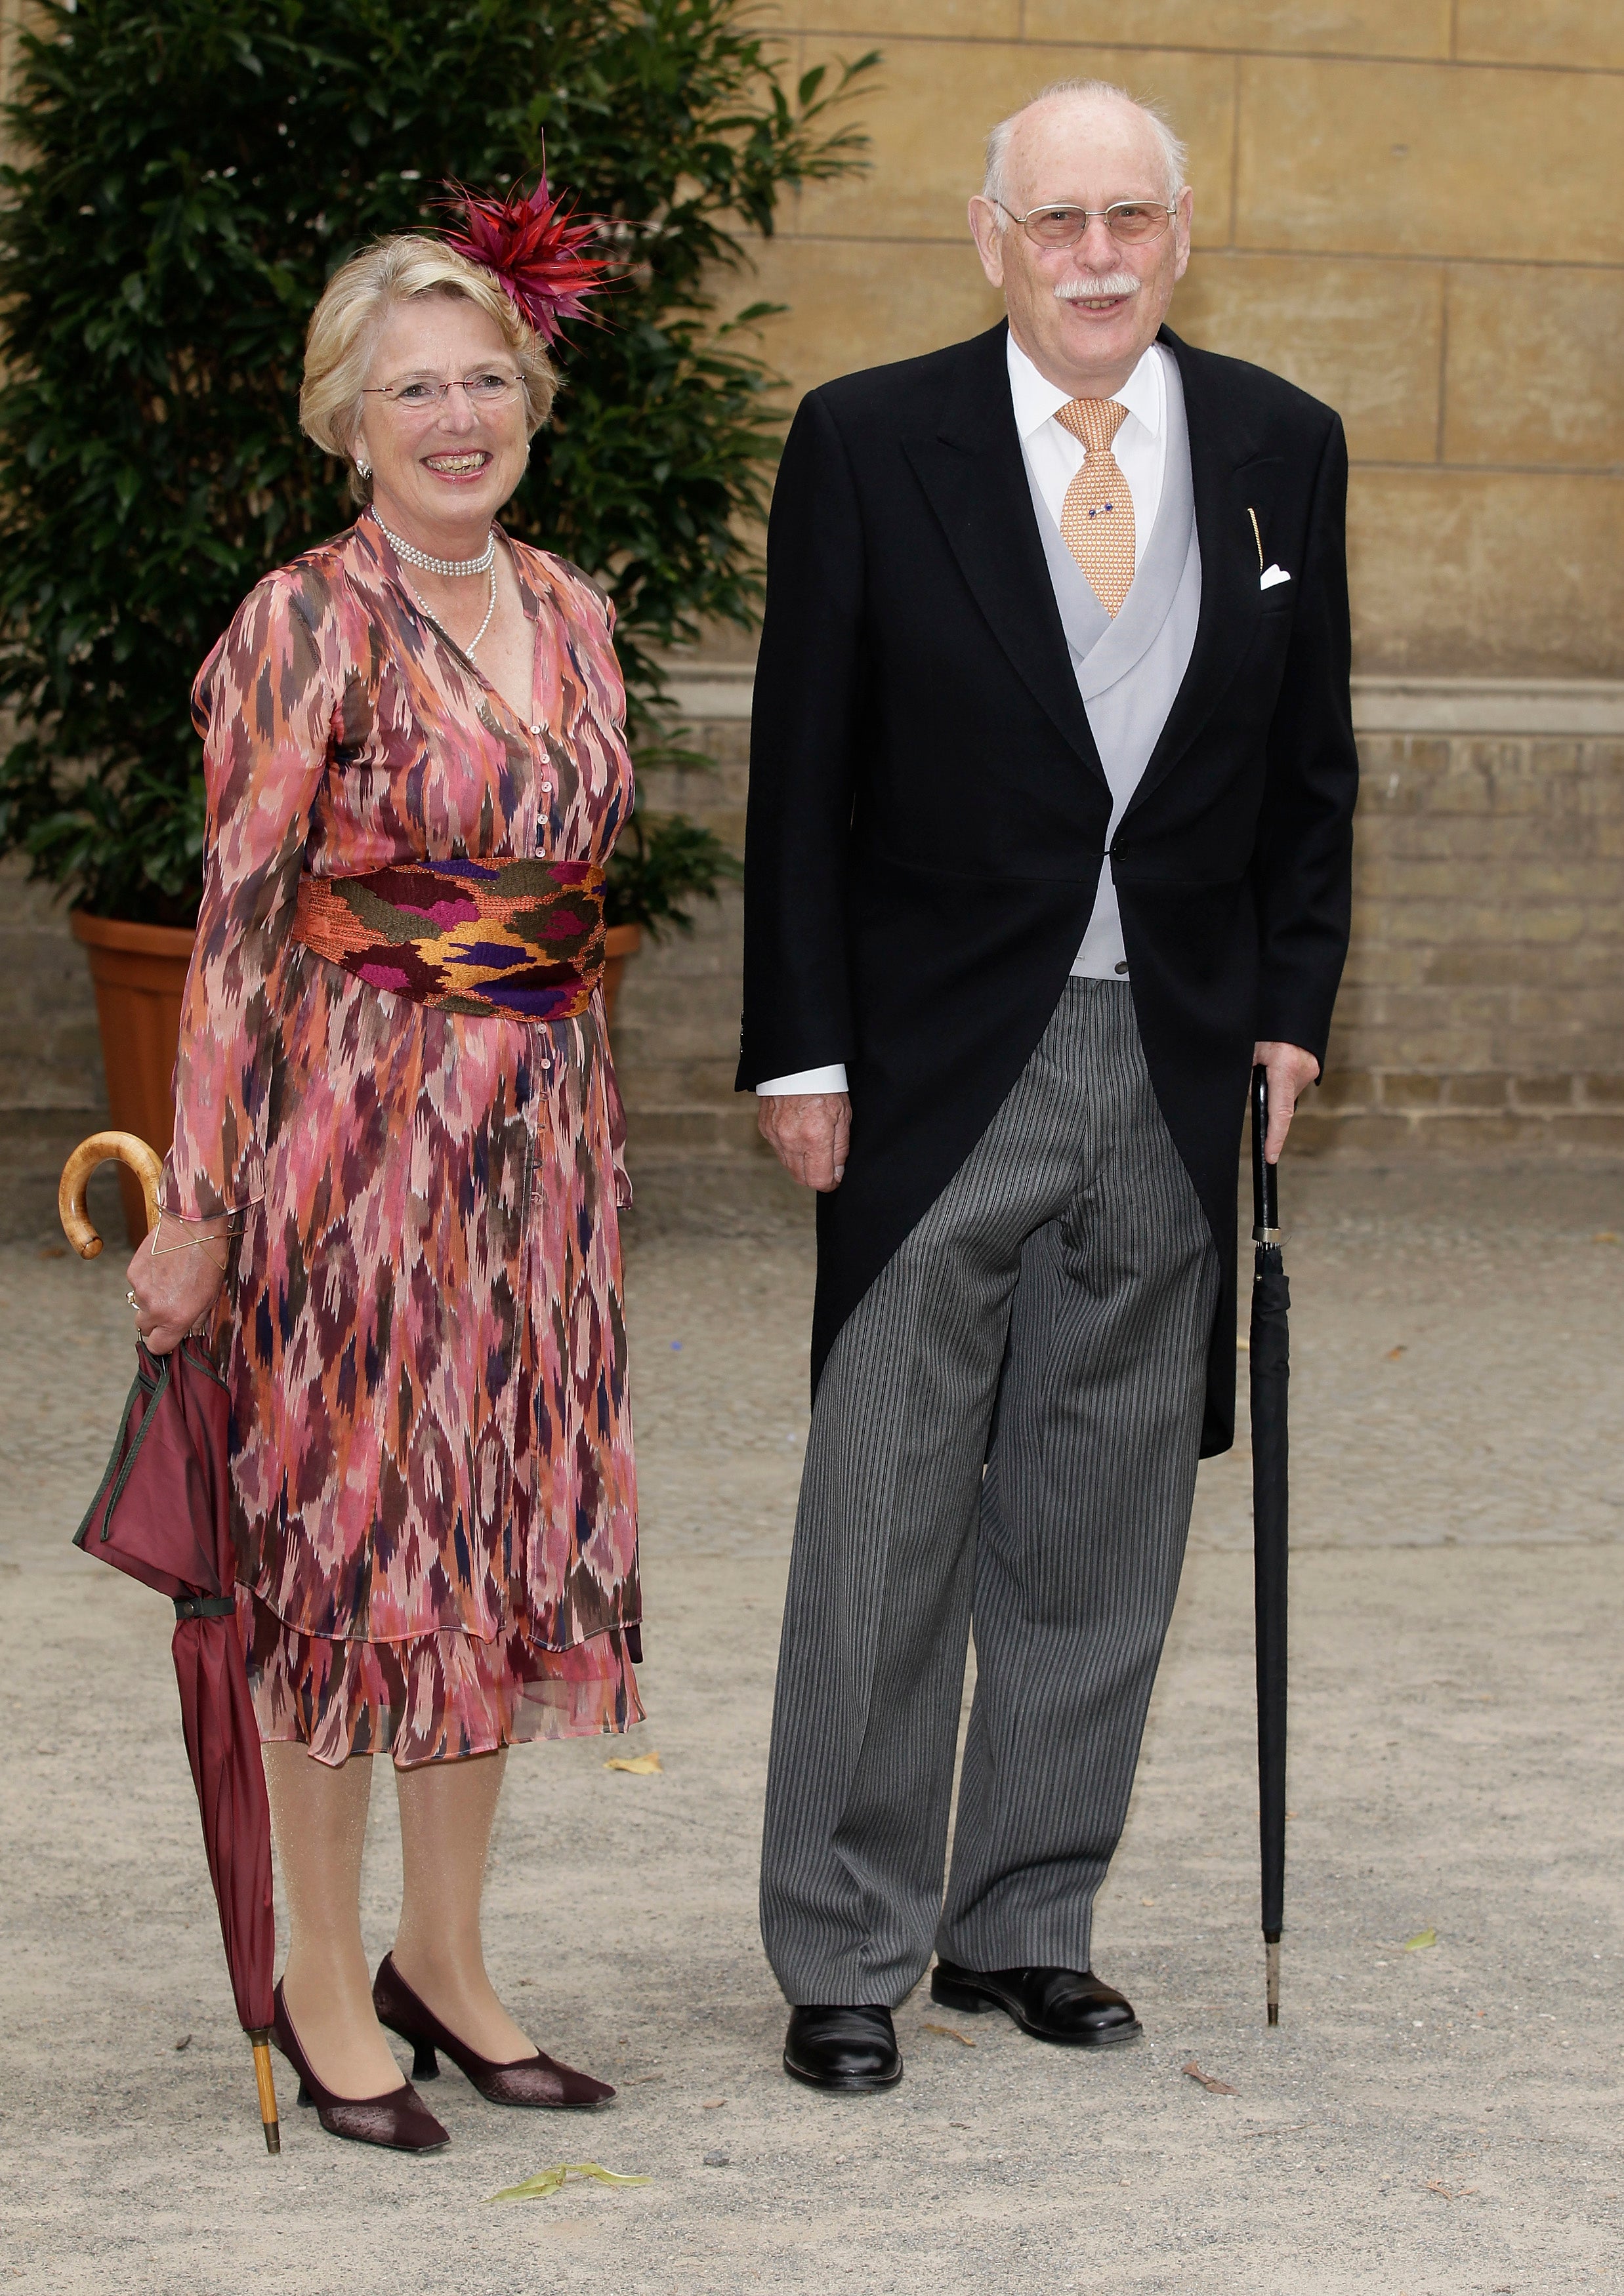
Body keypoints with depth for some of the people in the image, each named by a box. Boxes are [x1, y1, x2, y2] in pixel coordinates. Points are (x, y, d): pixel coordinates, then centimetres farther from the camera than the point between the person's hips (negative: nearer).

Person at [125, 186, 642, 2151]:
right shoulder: (307, 628, -11)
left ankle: (445, 1956, 23)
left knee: (501, 1531, 11)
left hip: (540, 1123, 6)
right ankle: (323, 1980, 13)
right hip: (354, 1117, -6)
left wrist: (570, 1127, 16)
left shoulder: (568, 612, 8)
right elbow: (238, 925, -12)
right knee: (348, 1532, 2)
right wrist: (195, 1209, -14)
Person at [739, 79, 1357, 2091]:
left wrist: (1293, 1004, 3)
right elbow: (803, 773, -2)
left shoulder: (1279, 449, 5)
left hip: (1177, 1062, 3)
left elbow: (1310, 762, 12)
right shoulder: (871, 445, -4)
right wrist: (801, 1051, -6)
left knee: (1099, 1525, 9)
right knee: (888, 1514, -1)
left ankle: (1028, 1923, 21)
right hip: (941, 1066, -3)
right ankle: (844, 1948, 9)